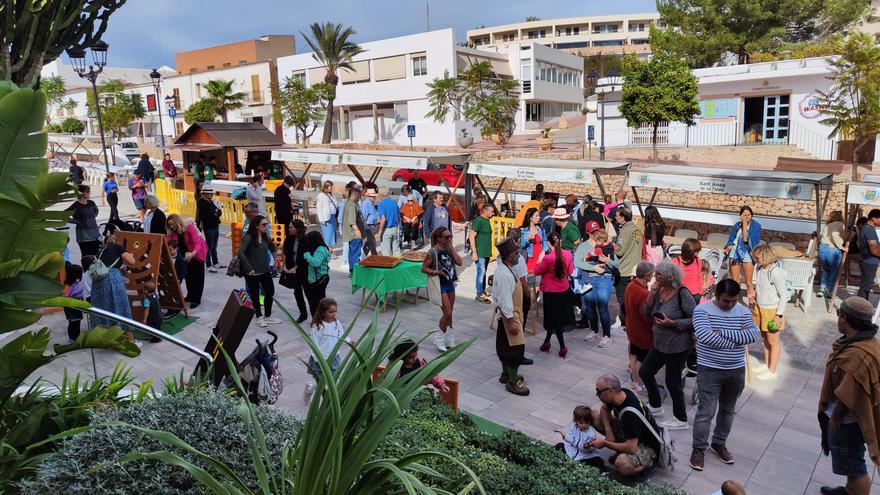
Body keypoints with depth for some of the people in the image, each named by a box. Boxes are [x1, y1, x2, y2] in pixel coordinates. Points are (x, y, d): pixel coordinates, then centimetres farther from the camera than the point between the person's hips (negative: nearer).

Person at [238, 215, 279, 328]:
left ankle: (268, 316, 28)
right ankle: (259, 318, 26)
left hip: (265, 271, 6)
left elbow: (273, 250, 4)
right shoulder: (249, 237, -16)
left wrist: (269, 238, -12)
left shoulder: (265, 236, 3)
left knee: (270, 292, 12)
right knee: (255, 295, 10)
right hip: (252, 273, -6)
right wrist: (249, 268, -22)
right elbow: (240, 253, -23)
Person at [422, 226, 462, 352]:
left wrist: (451, 248, -8)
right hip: (440, 285, -7)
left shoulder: (448, 249, 4)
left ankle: (449, 340, 25)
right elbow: (424, 268, -11)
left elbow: (459, 262, -5)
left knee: (449, 314, 13)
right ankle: (439, 339, 8)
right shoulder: (433, 252, -14)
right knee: (447, 313, -9)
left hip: (450, 283, 7)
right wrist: (437, 272, -24)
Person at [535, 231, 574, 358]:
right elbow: (570, 271, 4)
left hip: (551, 292, -6)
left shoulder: (548, 258, -25)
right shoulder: (567, 254, -9)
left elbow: (537, 271, -11)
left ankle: (562, 347, 9)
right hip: (564, 290, 6)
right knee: (559, 318, 19)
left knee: (554, 319, 7)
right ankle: (546, 342, 32)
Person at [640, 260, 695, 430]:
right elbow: (647, 313, 2)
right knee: (645, 372, 18)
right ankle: (655, 406, 39)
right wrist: (651, 295, -11)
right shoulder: (659, 290, 0)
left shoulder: (682, 294, -21)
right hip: (659, 344, 8)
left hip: (677, 347, -8)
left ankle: (681, 420, 24)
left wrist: (672, 323, -24)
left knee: (673, 383, 4)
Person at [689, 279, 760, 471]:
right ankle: (699, 449, 11)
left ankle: (719, 443, 35)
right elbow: (705, 336, -26)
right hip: (710, 370, -5)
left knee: (728, 410, 17)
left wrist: (722, 332, -21)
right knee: (705, 411, -1)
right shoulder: (703, 310, -12)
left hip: (736, 370, 5)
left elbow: (753, 335, -12)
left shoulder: (743, 311, 2)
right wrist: (737, 338, -18)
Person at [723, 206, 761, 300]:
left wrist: (745, 224, -13)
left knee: (748, 283, -2)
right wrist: (729, 247, -8)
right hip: (735, 253, 4)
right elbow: (731, 239, 12)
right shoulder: (737, 225, 8)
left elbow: (746, 239, -15)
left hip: (747, 254, -4)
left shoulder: (755, 225, -4)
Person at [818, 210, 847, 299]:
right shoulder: (840, 225, -4)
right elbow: (835, 235, -20)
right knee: (834, 272, 10)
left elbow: (823, 236, 12)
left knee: (826, 270, 22)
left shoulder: (826, 225, 16)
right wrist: (842, 247, -14)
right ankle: (829, 292, 12)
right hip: (833, 250, -6)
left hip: (822, 248, 6)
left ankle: (822, 289, 13)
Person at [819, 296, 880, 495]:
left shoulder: (857, 355, -35)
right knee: (850, 461, 29)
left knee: (854, 466, 9)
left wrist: (834, 419, -14)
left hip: (847, 421, -10)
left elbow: (847, 397, -29)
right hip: (851, 417, 10)